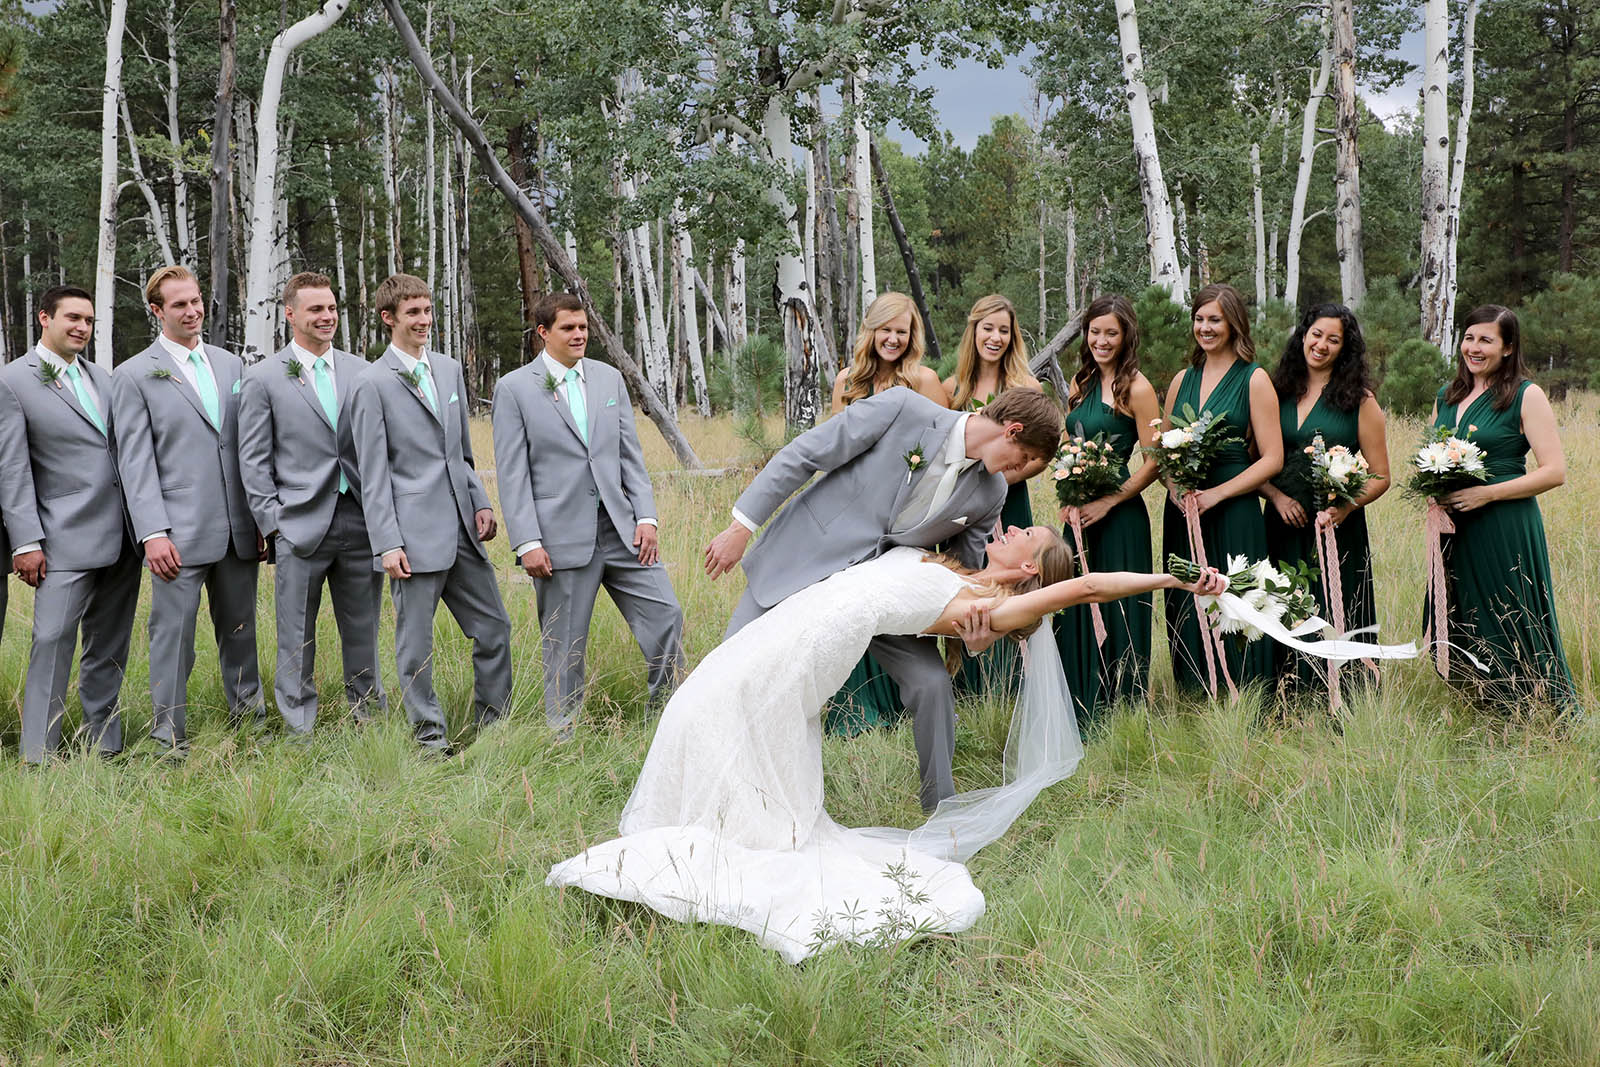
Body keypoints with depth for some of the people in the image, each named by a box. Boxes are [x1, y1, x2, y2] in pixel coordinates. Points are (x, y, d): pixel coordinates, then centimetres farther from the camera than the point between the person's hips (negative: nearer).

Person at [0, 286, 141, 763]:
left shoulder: (103, 379, 14)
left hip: (122, 535, 6)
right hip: (68, 536, -6)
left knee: (109, 645, 11)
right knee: (53, 639, -10)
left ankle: (104, 743, 20)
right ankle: (39, 757, -4)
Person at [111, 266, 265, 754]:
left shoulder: (231, 365, 13)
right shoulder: (134, 376, 0)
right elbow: (135, 461, -6)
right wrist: (153, 533, -15)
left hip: (238, 529, 4)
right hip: (180, 532, -4)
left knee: (240, 630, 13)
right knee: (173, 634, -1)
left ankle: (251, 720, 24)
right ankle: (170, 741, 9)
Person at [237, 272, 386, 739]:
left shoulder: (362, 373, 10)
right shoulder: (263, 379, 1)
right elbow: (253, 461, 1)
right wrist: (272, 521, -5)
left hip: (360, 524, 3)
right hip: (301, 526, -3)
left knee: (362, 632, 12)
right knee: (296, 639, 3)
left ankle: (370, 718, 24)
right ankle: (299, 731, 12)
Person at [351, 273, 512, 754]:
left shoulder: (450, 370, 14)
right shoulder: (373, 384, -5)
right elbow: (374, 474, -8)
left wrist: (481, 501, 9)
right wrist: (387, 543, -14)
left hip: (462, 530, 6)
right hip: (415, 535, -6)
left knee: (494, 628, 10)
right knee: (415, 642, 2)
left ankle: (493, 723, 23)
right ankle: (431, 737, 14)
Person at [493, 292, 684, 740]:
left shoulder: (609, 378, 12)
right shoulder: (514, 388, -1)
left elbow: (630, 454, 12)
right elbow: (512, 473, -4)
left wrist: (646, 517, 2)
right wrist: (527, 543, -11)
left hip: (620, 528, 4)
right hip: (562, 536, -4)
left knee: (665, 616, 0)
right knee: (564, 646, 2)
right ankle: (563, 737, 16)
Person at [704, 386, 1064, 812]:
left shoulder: (989, 493, -4)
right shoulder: (899, 409, -19)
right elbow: (801, 455, -15)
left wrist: (977, 623, -16)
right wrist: (742, 527, -14)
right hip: (804, 560, -3)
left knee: (932, 684, -9)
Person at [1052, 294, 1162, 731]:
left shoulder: (1136, 388, -9)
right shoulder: (1080, 382, 11)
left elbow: (1154, 461, -11)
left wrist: (1108, 502, -16)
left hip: (1119, 516, -7)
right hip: (1079, 515, 7)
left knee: (1116, 611, -1)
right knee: (1077, 610, 11)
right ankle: (1081, 716, 22)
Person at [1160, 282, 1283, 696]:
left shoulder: (1254, 379, -2)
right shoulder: (1183, 379, 13)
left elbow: (1272, 459, -6)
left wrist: (1217, 493, -15)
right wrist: (1174, 487, -5)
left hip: (1233, 515, -5)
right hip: (1183, 513, 5)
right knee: (1185, 610, 7)